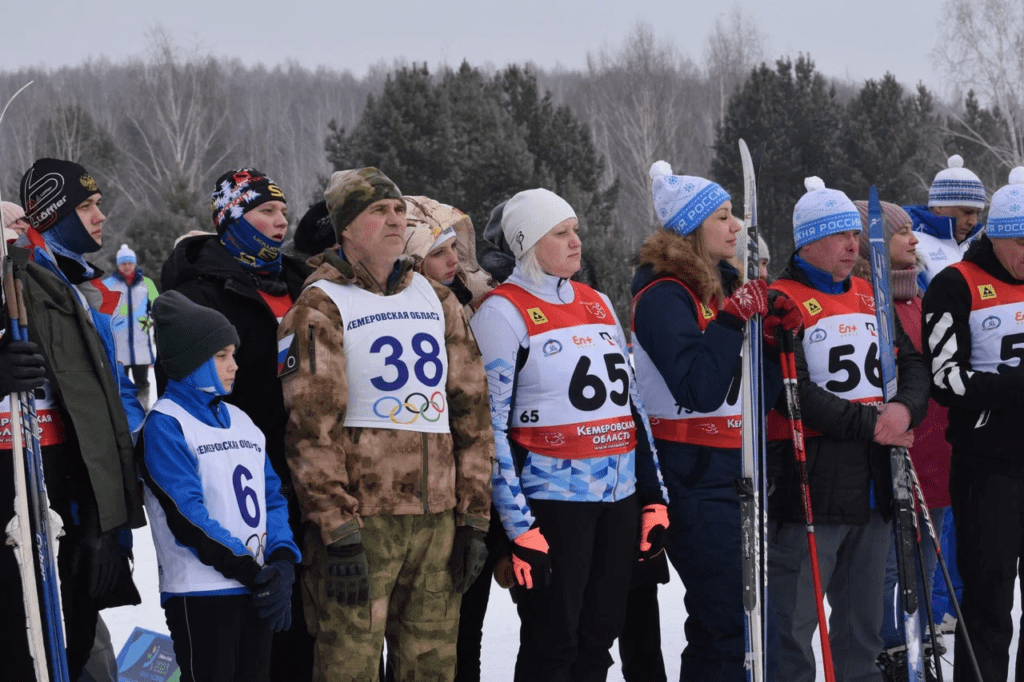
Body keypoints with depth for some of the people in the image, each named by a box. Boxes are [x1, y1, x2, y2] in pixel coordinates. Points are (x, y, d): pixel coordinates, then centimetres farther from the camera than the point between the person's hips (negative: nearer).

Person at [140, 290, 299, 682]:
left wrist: (282, 562, -6)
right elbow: (187, 516, -15)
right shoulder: (165, 425, -7)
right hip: (200, 592, -7)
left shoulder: (241, 422, 16)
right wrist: (251, 572, -16)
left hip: (257, 591, 7)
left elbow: (272, 498, 13)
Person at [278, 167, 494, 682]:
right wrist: (338, 532, -17)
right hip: (360, 518, -5)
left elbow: (471, 409, 15)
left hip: (436, 519, 5)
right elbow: (311, 426, -10)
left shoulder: (437, 301, 15)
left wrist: (473, 518, 7)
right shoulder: (321, 307, -3)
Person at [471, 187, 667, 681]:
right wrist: (520, 528, -14)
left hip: (619, 494, 6)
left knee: (597, 640, 9)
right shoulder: (504, 313, -6)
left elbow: (630, 403, 18)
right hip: (552, 498, -6)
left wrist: (654, 498, 12)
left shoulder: (597, 303, 15)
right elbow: (492, 427, -9)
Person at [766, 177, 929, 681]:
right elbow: (793, 393, -17)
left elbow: (913, 365, 13)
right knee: (794, 622, -3)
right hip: (808, 486, -7)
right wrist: (868, 424, -16)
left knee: (863, 621, 16)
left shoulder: (870, 298, 15)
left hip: (873, 487, 7)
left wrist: (904, 408, -9)